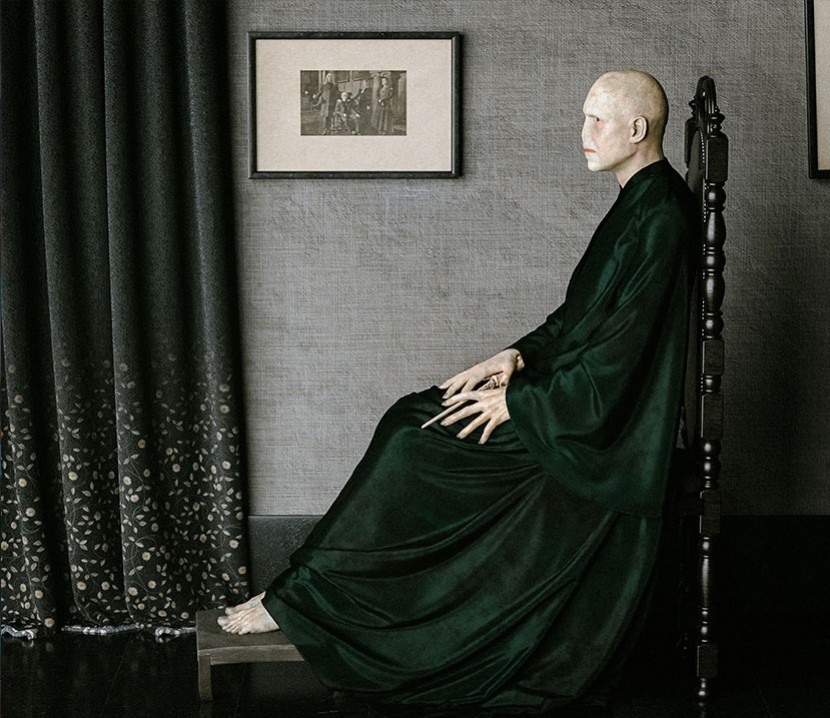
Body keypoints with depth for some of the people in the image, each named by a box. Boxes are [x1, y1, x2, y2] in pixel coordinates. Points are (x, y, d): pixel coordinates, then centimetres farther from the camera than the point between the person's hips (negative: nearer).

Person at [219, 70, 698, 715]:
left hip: (596, 427, -10)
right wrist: (520, 355, 5)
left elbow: (617, 357, -24)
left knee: (416, 443, -14)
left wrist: (517, 402, -17)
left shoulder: (661, 221, -21)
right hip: (576, 390, 10)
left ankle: (299, 599, -4)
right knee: (412, 421, 0)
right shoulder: (639, 204, 12)